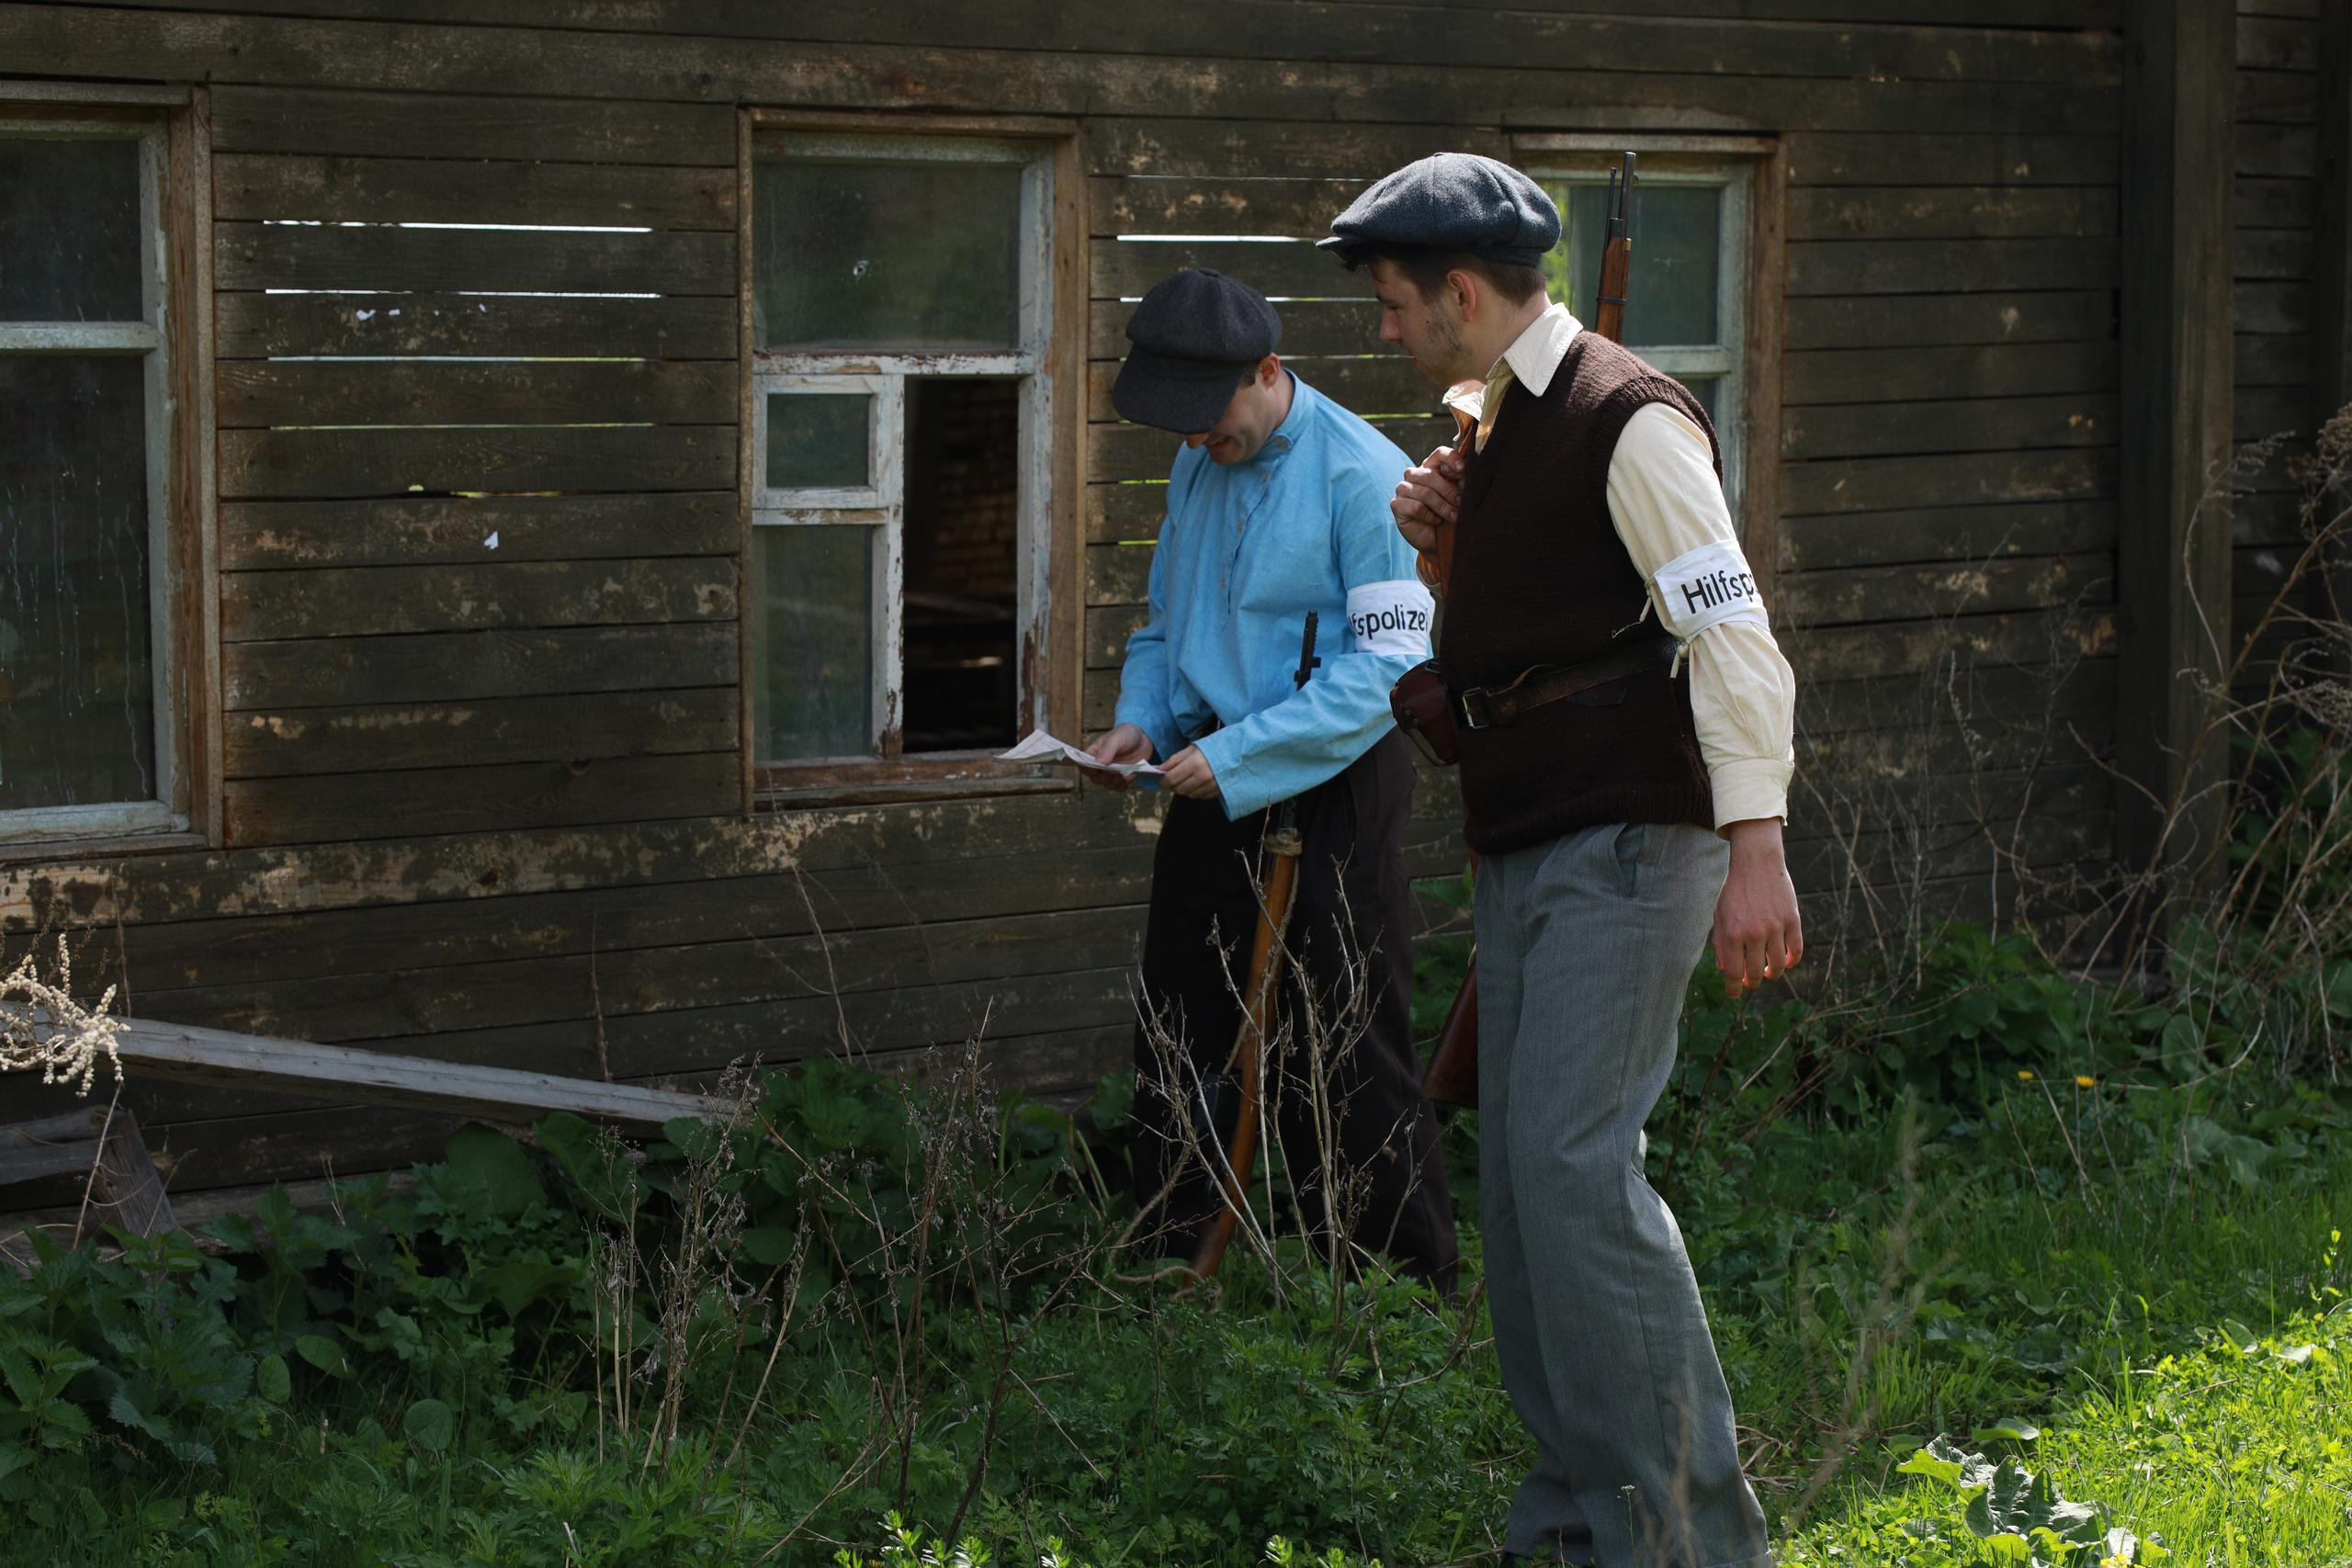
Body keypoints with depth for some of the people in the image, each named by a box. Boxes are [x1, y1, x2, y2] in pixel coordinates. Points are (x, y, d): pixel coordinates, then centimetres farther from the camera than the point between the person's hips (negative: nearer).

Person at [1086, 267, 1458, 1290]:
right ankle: (1170, 1264, 23)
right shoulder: (1195, 467, 10)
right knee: (1175, 1036, 11)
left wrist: (1237, 754, -22)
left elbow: (1390, 663, -19)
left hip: (1330, 787, -7)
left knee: (1345, 1047, -4)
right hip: (1211, 781, 7)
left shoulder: (1363, 474, -14)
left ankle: (1415, 1291, 6)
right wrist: (1139, 720, 2)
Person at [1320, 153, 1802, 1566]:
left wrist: (1756, 848, -26)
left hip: (1625, 838, -9)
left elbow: (1732, 633, -18)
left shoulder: (1627, 418, -12)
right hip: (1527, 847, 10)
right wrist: (1445, 538, 7)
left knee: (1574, 1159, -15)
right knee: (1521, 1173, 9)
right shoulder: (1492, 422, 17)